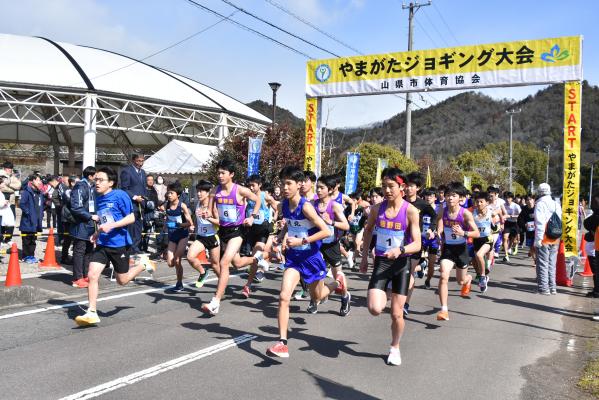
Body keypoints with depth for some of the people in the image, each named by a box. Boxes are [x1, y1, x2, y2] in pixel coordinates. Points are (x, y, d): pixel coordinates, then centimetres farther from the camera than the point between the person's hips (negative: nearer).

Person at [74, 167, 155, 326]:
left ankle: (143, 264, 35)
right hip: (102, 244, 6)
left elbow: (131, 218, -15)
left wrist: (111, 226, -23)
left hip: (119, 243, -5)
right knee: (92, 275, -8)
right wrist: (98, 232, 9)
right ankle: (91, 313, 1)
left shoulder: (120, 196, -12)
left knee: (122, 280, 9)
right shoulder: (99, 199, 10)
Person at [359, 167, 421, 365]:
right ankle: (383, 297, 22)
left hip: (401, 263, -2)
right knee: (374, 309, -15)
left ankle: (395, 348, 30)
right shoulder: (377, 208, -3)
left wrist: (400, 249, -34)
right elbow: (368, 230, 16)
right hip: (381, 262, 2)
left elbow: (417, 244, -15)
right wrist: (364, 256, 15)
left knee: (397, 313, 3)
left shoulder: (410, 211, -13)